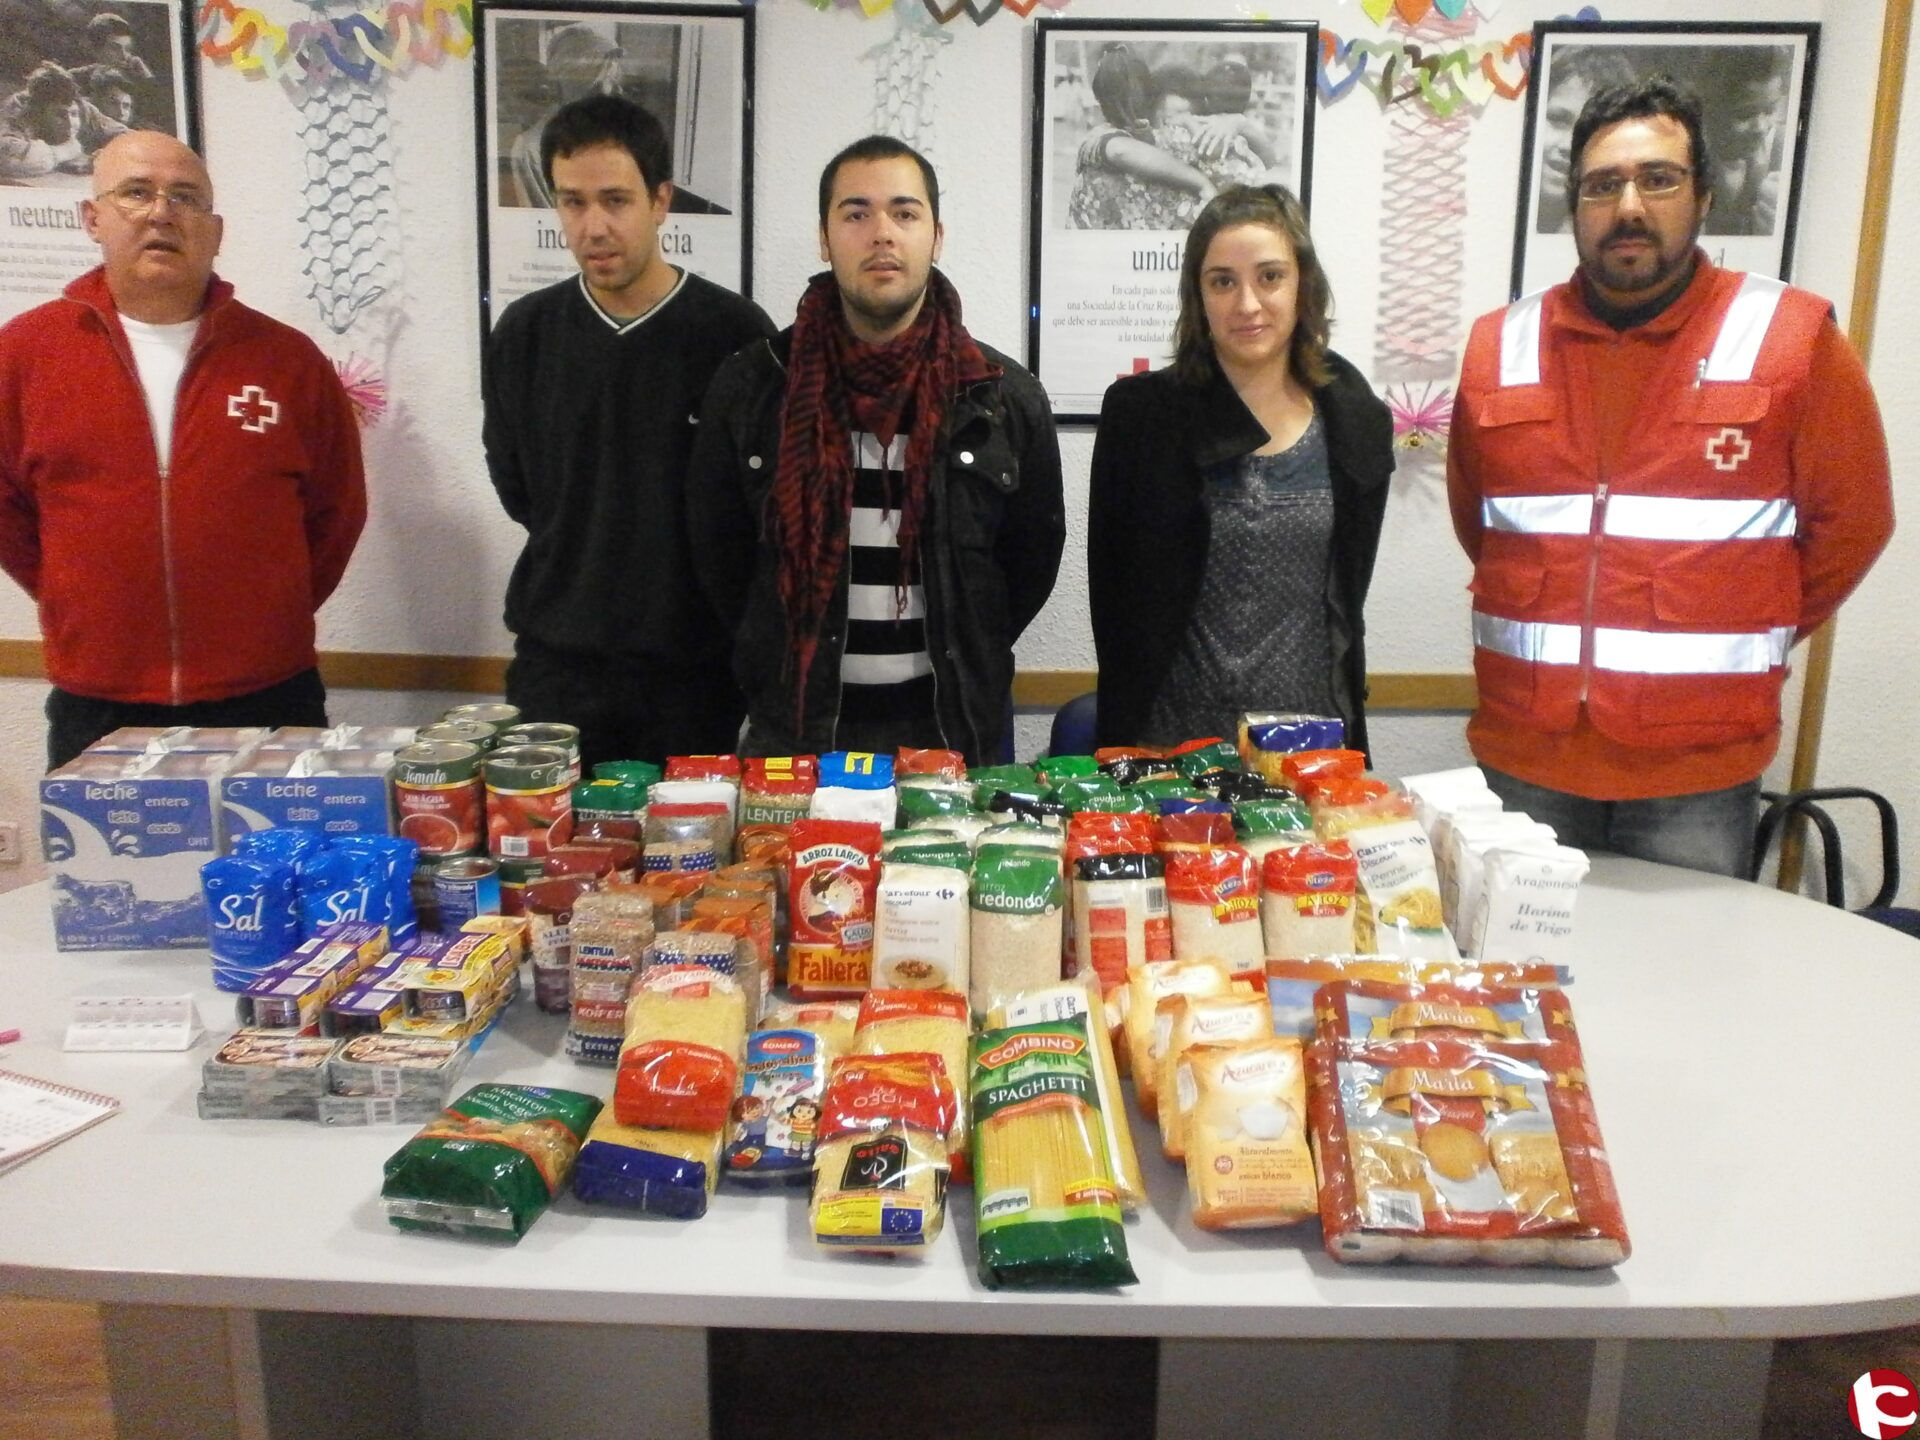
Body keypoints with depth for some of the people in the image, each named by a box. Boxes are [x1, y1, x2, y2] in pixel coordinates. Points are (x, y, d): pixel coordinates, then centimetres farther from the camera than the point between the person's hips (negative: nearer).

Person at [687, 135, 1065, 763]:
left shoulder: (1007, 397, -2)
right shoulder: (749, 386, -2)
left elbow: (1034, 552, 7)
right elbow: (719, 554, 6)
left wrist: (961, 660, 4)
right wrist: (789, 656, 4)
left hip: (953, 723, 0)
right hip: (796, 725, 0)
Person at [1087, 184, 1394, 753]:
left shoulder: (1358, 422, 3)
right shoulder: (1141, 412, -6)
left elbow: (1346, 594, 9)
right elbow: (1115, 596, -5)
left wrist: (1346, 729, 7)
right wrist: (1127, 745, -7)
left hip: (1312, 742, 2)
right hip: (1172, 741, -2)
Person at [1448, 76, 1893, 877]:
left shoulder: (1792, 339, -4)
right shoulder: (1498, 346, 4)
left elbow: (1851, 520, 4)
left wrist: (1745, 642, 8)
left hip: (1698, 772, -2)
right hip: (1524, 754, 2)